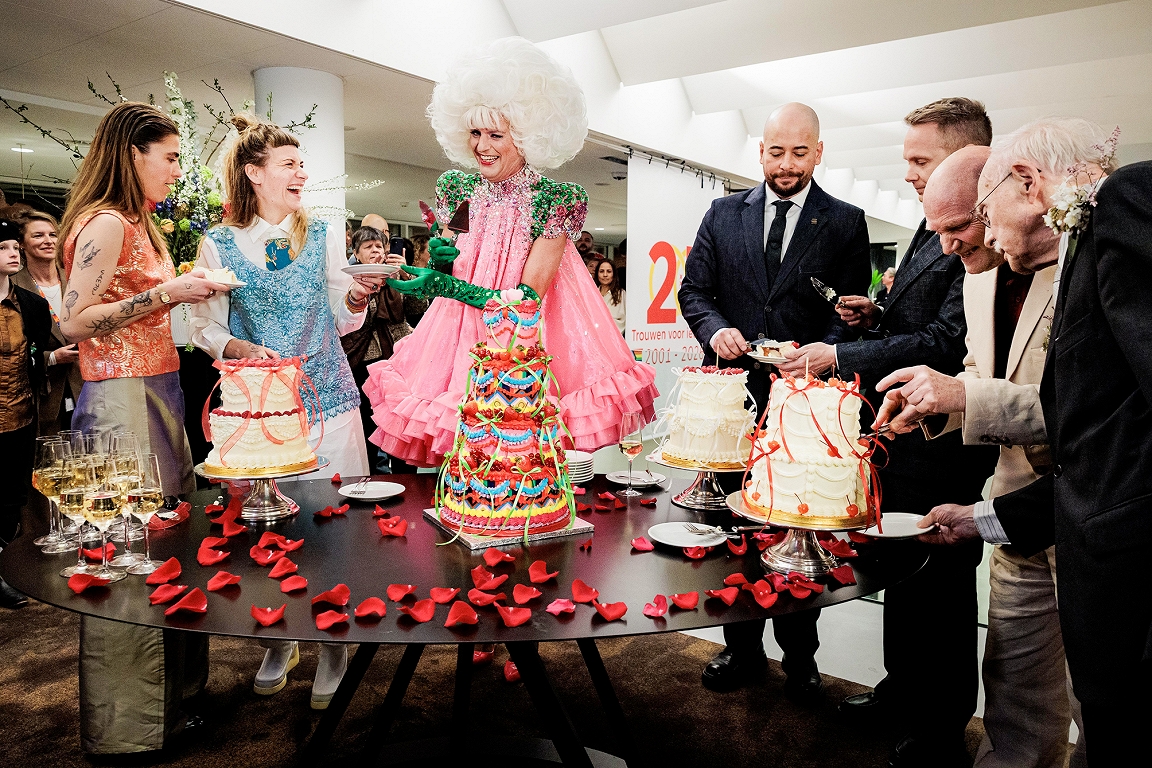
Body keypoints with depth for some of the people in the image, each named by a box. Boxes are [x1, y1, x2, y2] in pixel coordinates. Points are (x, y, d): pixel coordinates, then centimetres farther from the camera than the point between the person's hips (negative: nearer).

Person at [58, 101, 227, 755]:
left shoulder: (135, 224, 18)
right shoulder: (104, 224, -11)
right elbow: (76, 322, -17)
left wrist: (187, 289, 13)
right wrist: (168, 292, -18)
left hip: (157, 394, 10)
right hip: (122, 401, -10)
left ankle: (171, 695, 26)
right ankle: (125, 728, 12)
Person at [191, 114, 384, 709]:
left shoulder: (323, 235, 8)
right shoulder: (218, 243, 3)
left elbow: (342, 322, 10)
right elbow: (206, 329, 4)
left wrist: (356, 297, -10)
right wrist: (241, 348, -15)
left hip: (325, 398, 1)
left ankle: (332, 648, 17)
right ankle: (277, 644, 27)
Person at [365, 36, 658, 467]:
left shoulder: (557, 200, -9)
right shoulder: (457, 189, 5)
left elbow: (529, 297, -15)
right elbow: (443, 277, 11)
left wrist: (445, 285, -20)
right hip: (463, 336, 3)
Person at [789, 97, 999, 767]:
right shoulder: (935, 227, 13)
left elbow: (944, 345, -27)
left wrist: (840, 355, -23)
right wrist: (877, 315, 4)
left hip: (942, 448, -10)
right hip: (903, 436, 10)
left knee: (938, 588, 6)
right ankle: (903, 691, 43)